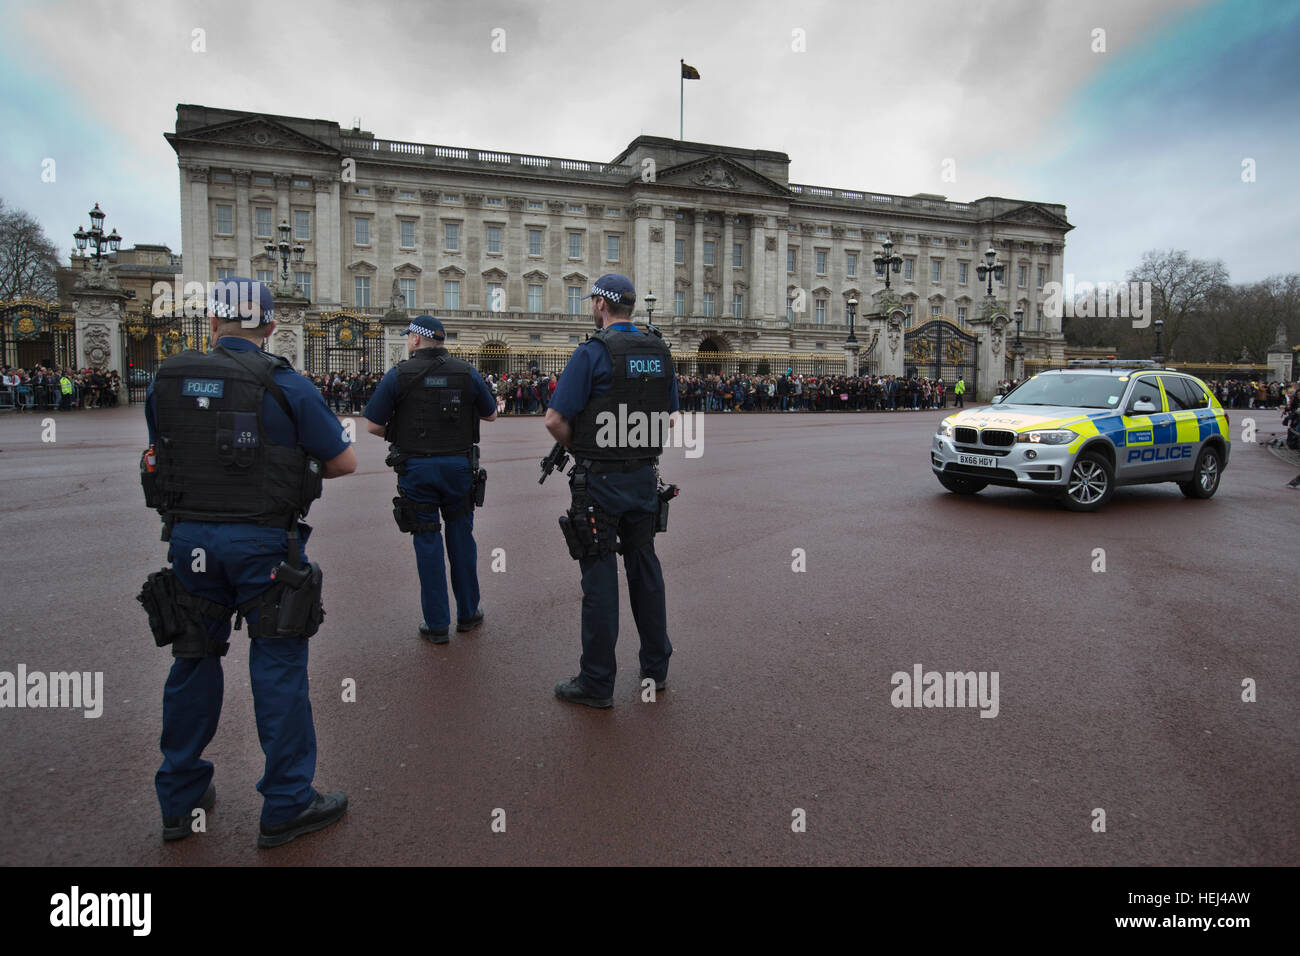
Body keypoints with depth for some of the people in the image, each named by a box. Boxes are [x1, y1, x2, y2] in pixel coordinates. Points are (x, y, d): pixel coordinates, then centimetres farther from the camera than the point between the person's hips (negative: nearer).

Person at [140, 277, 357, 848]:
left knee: (194, 659, 17)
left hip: (189, 537, 5)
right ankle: (287, 806, 14)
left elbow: (163, 453, 16)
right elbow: (344, 462, -4)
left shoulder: (166, 380, 4)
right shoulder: (285, 385, -9)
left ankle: (180, 799, 31)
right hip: (263, 540, -4)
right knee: (277, 666, 4)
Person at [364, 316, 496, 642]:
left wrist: (398, 434, 14)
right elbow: (491, 414, 12)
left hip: (416, 468, -2)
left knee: (428, 541, 5)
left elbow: (372, 425, -5)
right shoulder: (467, 373, 1)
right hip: (459, 465, 2)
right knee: (461, 536, 14)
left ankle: (437, 624, 11)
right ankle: (468, 613, 25)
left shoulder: (399, 375, -5)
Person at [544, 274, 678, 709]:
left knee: (600, 577, 0)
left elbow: (555, 419, -16)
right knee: (645, 567, 16)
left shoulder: (592, 352, -13)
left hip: (600, 479, -6)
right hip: (645, 474, 6)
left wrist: (578, 448, 1)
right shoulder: (660, 352, 8)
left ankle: (597, 683, 10)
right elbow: (669, 414, 16)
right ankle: (656, 667, 27)